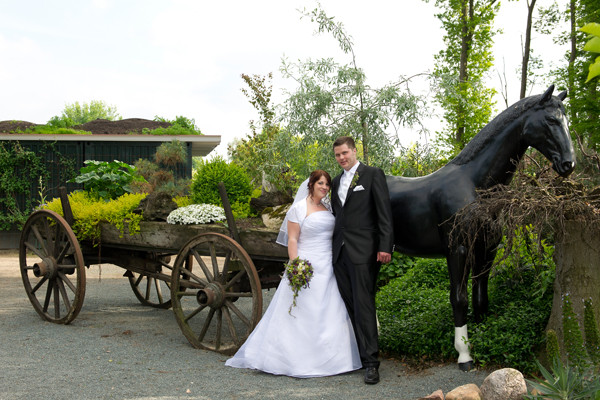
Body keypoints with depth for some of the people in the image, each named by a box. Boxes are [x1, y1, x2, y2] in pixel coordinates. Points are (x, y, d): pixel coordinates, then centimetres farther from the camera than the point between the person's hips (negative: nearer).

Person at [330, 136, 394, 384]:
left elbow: (384, 213, -7)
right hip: (340, 252, 6)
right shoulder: (337, 181, 19)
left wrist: (385, 247, -15)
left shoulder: (373, 175, 0)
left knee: (363, 305, -9)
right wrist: (333, 247, 15)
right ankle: (359, 353, 14)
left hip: (363, 251, -6)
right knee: (349, 306, 7)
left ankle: (371, 362, -7)